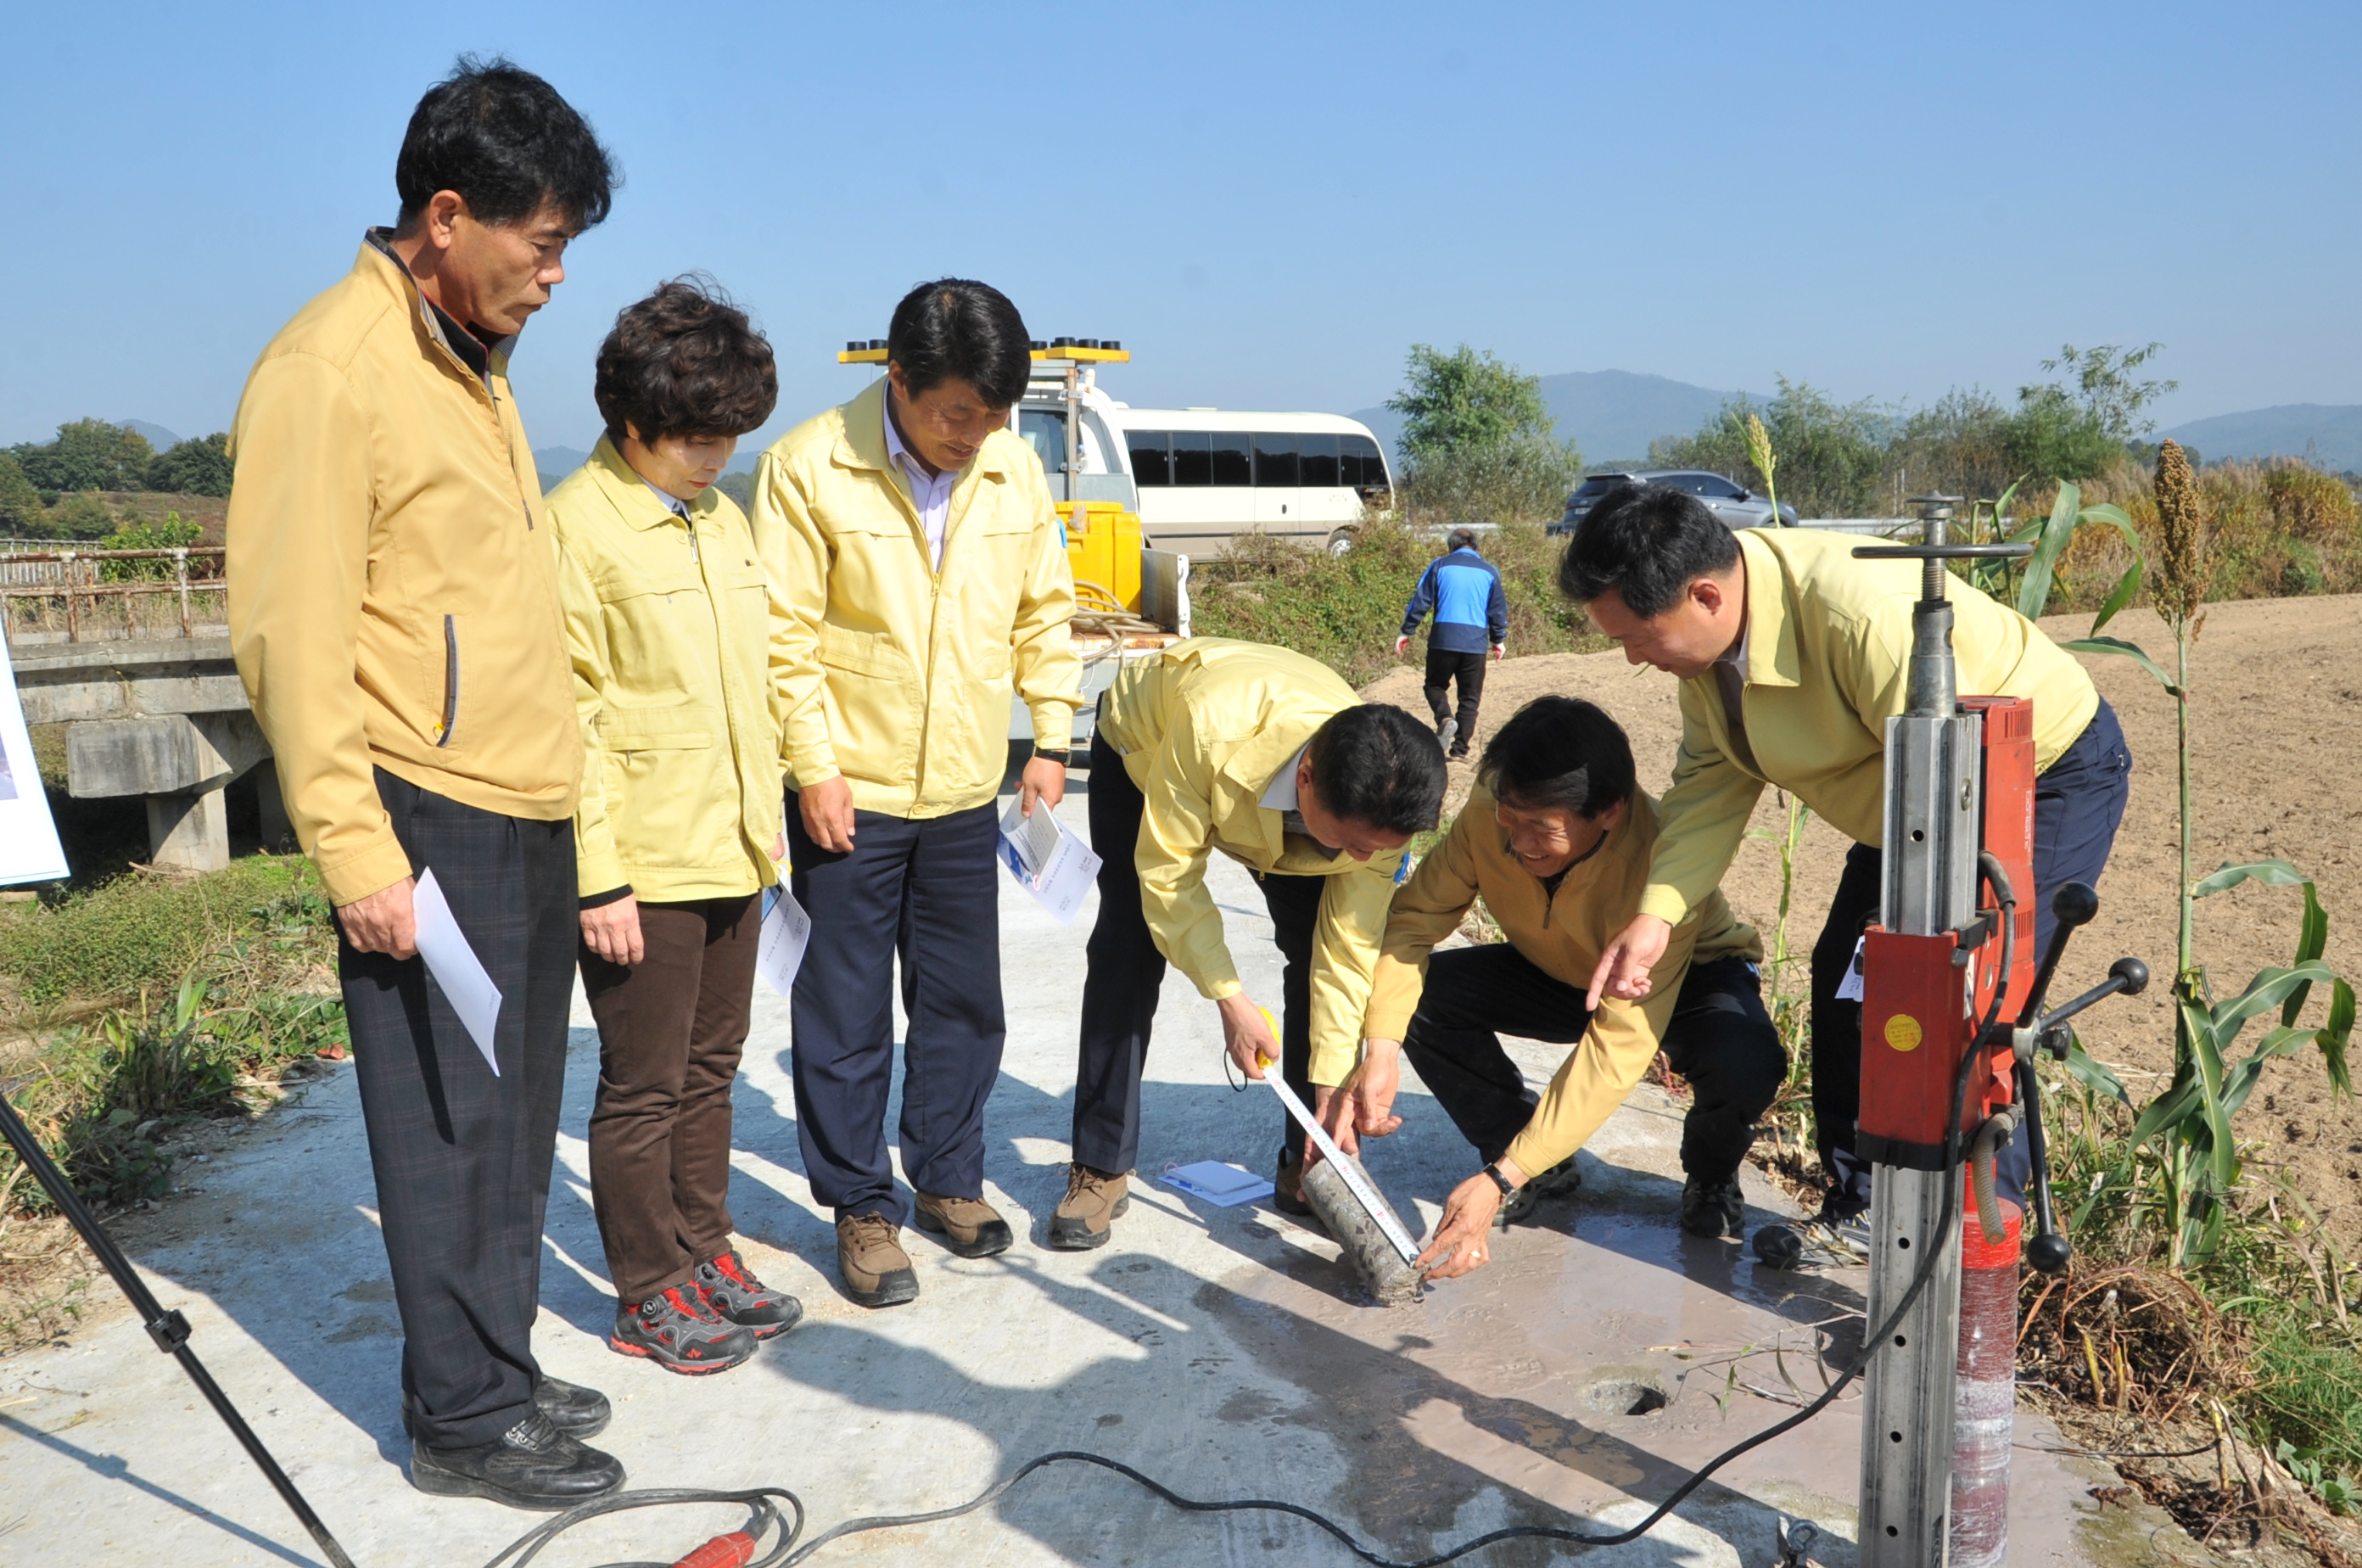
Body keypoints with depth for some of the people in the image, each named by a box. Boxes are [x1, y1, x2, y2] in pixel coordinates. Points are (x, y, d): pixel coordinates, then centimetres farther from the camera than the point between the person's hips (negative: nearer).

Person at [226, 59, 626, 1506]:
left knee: (513, 1116, 16)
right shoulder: (332, 371, -13)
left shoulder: (473, 362, 15)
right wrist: (356, 852, -17)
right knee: (449, 1127, 2)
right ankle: (464, 1420, 16)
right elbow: (293, 637, -16)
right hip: (431, 825, -9)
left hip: (531, 817, 9)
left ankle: (501, 1371, 30)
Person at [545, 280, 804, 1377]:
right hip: (641, 868, -7)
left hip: (730, 857, 7)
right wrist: (597, 878, -17)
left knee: (710, 1069, 17)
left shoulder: (724, 520, 12)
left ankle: (705, 1253, 32)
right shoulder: (577, 524, -12)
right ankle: (649, 1294, 19)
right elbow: (572, 715, -15)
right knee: (643, 1085, 5)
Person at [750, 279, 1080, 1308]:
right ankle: (862, 1207, 21)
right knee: (846, 1010, 6)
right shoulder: (809, 468, -12)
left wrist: (1051, 736, 7)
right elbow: (784, 633, -11)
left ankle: (947, 1177, 32)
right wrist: (815, 765, -12)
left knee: (964, 999, 14)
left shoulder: (1015, 469, 1)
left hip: (966, 790, 4)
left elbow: (1043, 612, 11)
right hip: (851, 792, -4)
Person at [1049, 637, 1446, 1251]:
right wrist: (1231, 999, -32)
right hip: (1145, 738, -2)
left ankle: (1306, 1164, 5)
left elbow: (1349, 950, -22)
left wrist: (1332, 1091, -20)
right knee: (1128, 946, -13)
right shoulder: (1211, 728, -47)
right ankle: (1101, 1169, -1)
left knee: (1316, 945, -10)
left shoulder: (1378, 808, -33)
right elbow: (1168, 872, -32)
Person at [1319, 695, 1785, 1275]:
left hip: (1694, 975, -4)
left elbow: (1619, 1049, -41)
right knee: (1421, 997, -22)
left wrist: (1500, 1179, -44)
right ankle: (1540, 1166, 2)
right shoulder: (1490, 810, -28)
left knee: (1745, 1064, -37)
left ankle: (1711, 1175, 2)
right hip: (1558, 973, 4)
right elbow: (1416, 914, -20)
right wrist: (1381, 1048, -38)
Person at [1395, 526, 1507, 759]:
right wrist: (1499, 640, 24)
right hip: (1476, 643, 1)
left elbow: (1420, 601, 1)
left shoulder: (1440, 565, 4)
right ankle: (1459, 749, 4)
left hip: (1443, 639, -1)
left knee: (1435, 684, 15)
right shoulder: (1490, 571, 9)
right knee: (1470, 696, 9)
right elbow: (1498, 609, 12)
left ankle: (1445, 718, -14)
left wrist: (1406, 632, 7)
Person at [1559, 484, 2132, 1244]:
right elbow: (1711, 782, -8)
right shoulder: (1706, 636, -12)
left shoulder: (1862, 611, -39)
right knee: (1843, 982, 7)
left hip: (2054, 772, -8)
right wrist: (1656, 914, -21)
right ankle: (1856, 1214, 21)